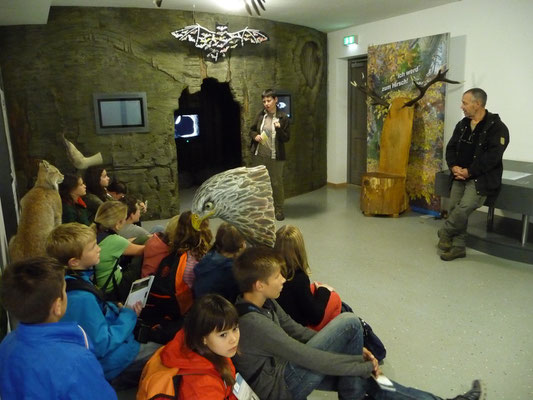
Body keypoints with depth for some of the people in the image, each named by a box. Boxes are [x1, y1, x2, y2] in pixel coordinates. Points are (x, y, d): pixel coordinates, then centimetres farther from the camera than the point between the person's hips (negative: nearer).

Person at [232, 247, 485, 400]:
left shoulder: (263, 303, 0)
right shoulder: (252, 323, -30)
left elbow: (297, 332, 6)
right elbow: (311, 359, -27)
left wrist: (353, 348, -1)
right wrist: (365, 365, -15)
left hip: (281, 370, 9)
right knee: (349, 322, -18)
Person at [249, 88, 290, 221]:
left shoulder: (283, 117, -6)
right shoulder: (260, 115, 3)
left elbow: (286, 138, -4)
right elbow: (252, 130, 14)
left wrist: (279, 129, -22)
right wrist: (255, 136, -8)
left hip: (275, 157, -3)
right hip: (258, 155, 3)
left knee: (276, 183, 5)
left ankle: (278, 209, 21)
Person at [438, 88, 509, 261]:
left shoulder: (497, 127, -9)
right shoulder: (462, 125, 11)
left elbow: (492, 156, -17)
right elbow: (451, 148, 10)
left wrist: (469, 172, -18)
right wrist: (454, 167, -9)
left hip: (482, 179, -6)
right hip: (460, 176, 6)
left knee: (464, 208, -22)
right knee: (454, 208, -1)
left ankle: (445, 233, 3)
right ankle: (458, 247, 11)